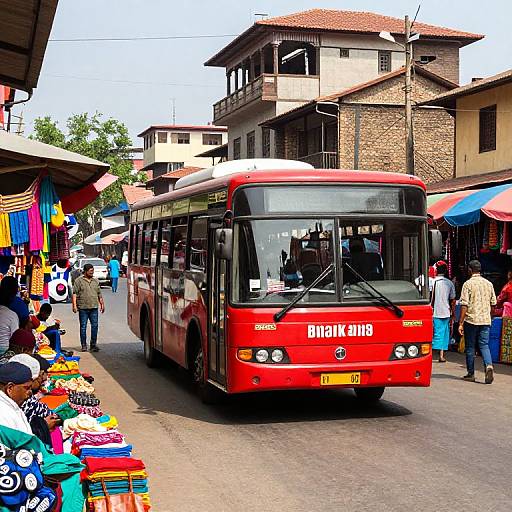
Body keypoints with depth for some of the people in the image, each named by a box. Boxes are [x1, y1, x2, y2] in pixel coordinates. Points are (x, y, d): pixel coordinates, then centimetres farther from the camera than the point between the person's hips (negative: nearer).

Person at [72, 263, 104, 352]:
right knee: (83, 327, 2)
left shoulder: (96, 281, 16)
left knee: (95, 326, -2)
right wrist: (74, 305, -11)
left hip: (94, 308, 3)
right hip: (83, 308, -3)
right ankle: (84, 345, 9)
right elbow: (75, 293, -3)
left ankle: (93, 345, 5)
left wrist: (102, 304, 17)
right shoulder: (79, 281, 2)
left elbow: (99, 294, 22)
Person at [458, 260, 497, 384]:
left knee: (470, 347, 7)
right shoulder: (488, 284, 8)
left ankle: (471, 374, 12)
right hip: (485, 320, 4)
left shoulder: (468, 284, -7)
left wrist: (460, 323, -10)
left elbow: (464, 305, -12)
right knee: (484, 345, 6)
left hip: (471, 320, -4)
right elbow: (493, 303, 13)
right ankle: (489, 365, -19)